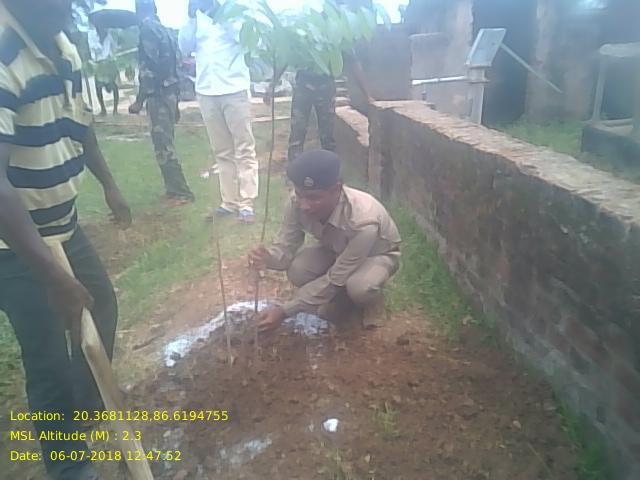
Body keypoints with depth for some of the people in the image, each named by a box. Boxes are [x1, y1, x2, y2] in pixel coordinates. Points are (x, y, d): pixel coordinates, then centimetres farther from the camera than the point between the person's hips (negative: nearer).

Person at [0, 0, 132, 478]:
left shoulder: (64, 48, 0)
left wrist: (110, 186, 23)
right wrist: (55, 277, -36)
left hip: (63, 223, 9)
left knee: (103, 305, 24)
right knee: (49, 359, 3)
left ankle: (89, 401, 49)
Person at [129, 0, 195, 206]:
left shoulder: (147, 29, -9)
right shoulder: (164, 29, 17)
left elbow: (149, 67, -17)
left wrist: (139, 100, -14)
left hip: (158, 94, -9)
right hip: (170, 92, 9)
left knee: (163, 146, -6)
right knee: (166, 144, 14)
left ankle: (181, 192, -4)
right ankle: (174, 189, 19)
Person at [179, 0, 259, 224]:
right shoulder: (196, 18, 13)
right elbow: (185, 47, 3)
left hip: (234, 90, -3)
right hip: (206, 92, 4)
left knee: (244, 149, -4)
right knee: (222, 152, 7)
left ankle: (246, 203, -1)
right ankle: (230, 201, 14)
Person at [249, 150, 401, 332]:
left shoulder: (362, 220, -42)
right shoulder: (298, 204, -29)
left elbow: (335, 279, -35)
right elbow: (286, 246, -18)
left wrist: (285, 311, -34)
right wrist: (269, 257, -44)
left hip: (379, 253, -4)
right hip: (336, 250, 5)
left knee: (359, 287, -37)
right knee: (297, 271, -24)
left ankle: (372, 298, 1)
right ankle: (344, 297, 6)